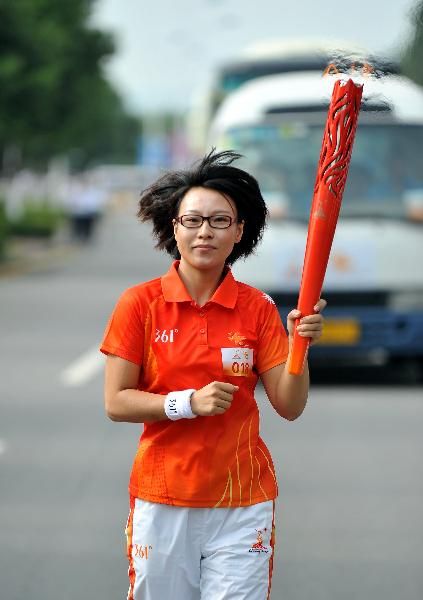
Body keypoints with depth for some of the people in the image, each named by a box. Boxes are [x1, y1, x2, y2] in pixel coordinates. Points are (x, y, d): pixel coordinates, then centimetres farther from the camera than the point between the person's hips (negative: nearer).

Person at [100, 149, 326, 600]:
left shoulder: (257, 308, 1)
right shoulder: (140, 304, -3)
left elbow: (290, 406, -1)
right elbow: (115, 402, -5)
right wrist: (188, 402, -18)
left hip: (243, 501, 1)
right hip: (162, 499, -1)